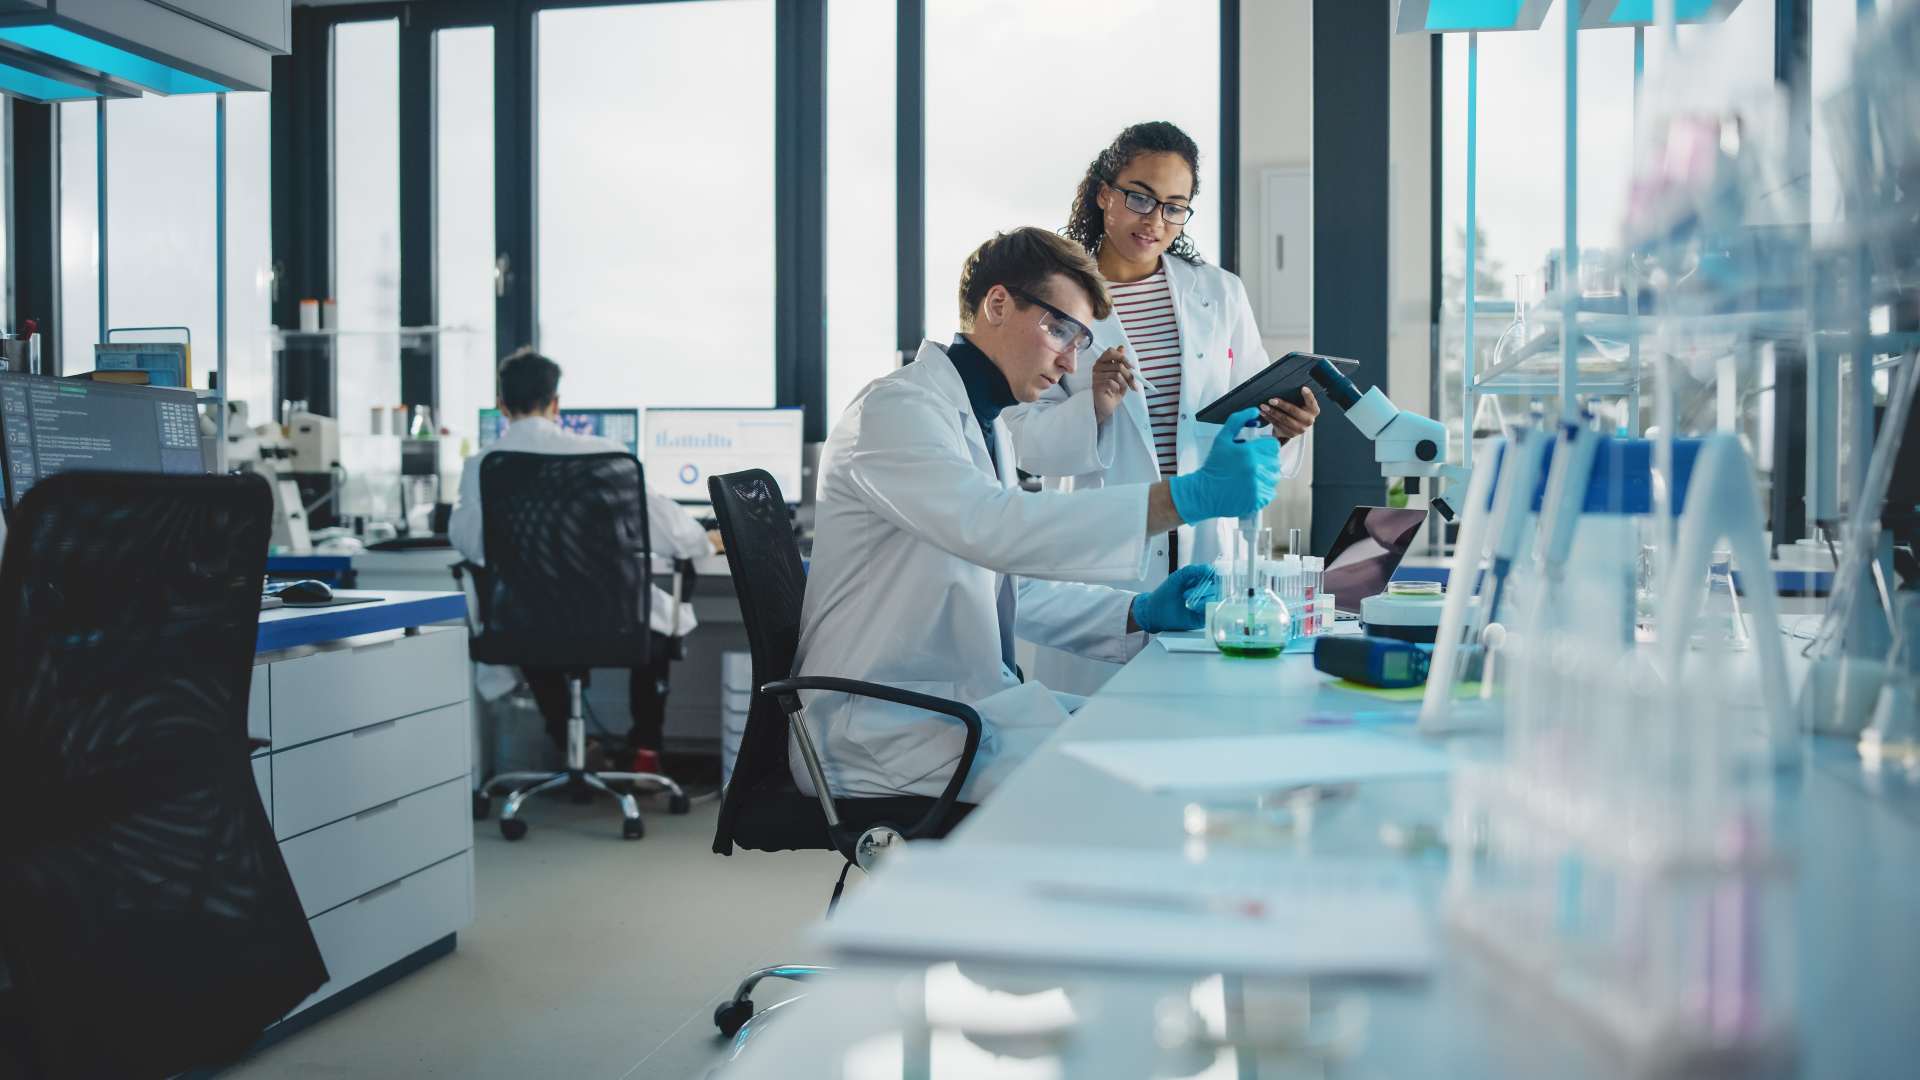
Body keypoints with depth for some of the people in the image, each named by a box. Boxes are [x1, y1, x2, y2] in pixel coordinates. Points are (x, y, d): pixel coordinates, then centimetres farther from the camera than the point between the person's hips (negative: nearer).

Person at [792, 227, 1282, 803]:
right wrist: (1187, 497, -36)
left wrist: (1138, 613, 1)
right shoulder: (896, 407, -13)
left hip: (970, 701, 10)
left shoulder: (984, 426, 19)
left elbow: (1014, 588, 19)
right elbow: (993, 527, -32)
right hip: (882, 730, -10)